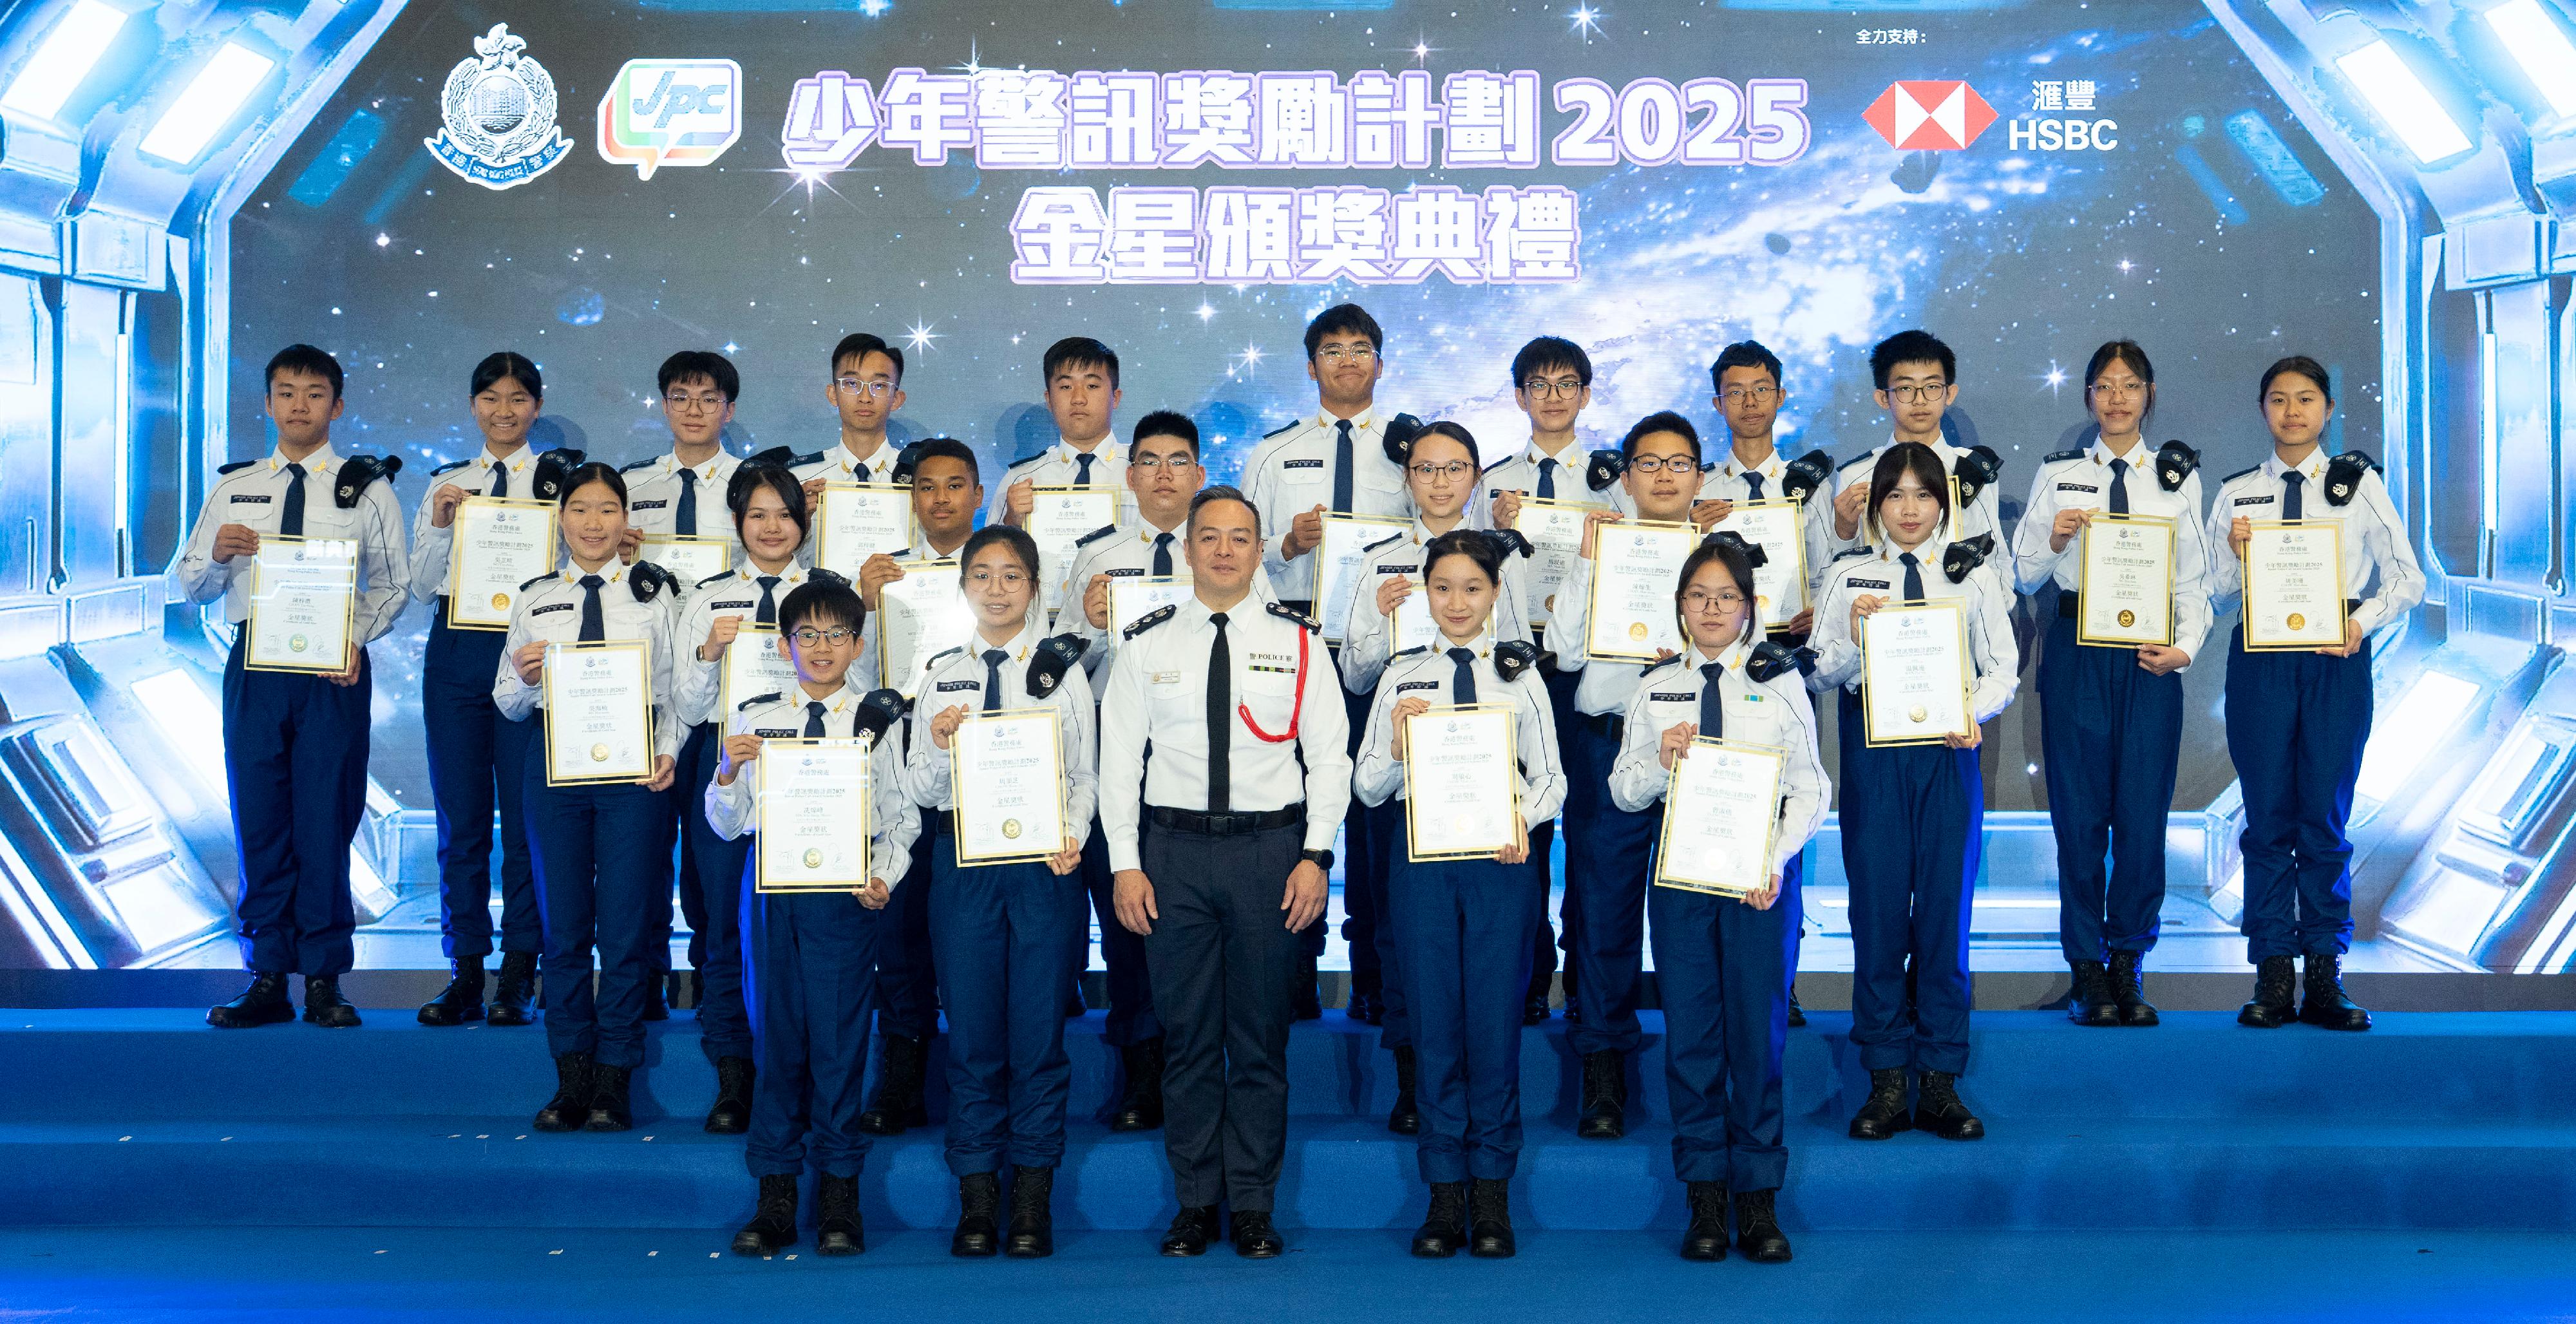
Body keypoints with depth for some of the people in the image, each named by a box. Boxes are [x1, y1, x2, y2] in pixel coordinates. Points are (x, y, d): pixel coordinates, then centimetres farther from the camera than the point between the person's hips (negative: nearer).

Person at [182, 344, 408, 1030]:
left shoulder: (367, 486, 6)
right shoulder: (233, 488, 14)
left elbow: (394, 581, 1)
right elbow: (190, 587, 13)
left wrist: (356, 637, -15)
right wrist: (218, 555, -9)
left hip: (335, 667, -2)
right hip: (253, 663, 3)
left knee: (326, 818, -2)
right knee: (259, 819, 3)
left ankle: (324, 979, 6)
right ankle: (268, 978, 10)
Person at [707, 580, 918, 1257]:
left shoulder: (878, 720, 4)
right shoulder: (753, 719, 9)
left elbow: (903, 818, 6)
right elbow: (726, 825, 11)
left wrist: (884, 877, -9)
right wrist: (728, 772, -7)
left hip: (847, 889, -2)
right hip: (771, 886, 2)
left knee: (840, 1036, -1)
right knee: (775, 1034, 6)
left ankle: (839, 1199, 10)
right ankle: (776, 1198, 14)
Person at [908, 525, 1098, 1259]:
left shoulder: (1062, 671, 6)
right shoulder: (943, 675, 11)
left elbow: (1085, 776, 4)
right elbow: (922, 789, 9)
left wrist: (1072, 838, -13)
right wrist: (937, 744, -11)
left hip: (1044, 861, -2)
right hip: (963, 859, 2)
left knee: (1039, 1025, 0)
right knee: (970, 1026, 4)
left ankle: (1032, 1196, 9)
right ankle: (977, 1194, 12)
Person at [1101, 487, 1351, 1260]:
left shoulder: (1298, 641, 4)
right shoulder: (1147, 644, 6)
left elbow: (1329, 754, 3)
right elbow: (1119, 756, 6)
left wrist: (1315, 856, -5)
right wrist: (1125, 864, -1)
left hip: (1270, 848, -1)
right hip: (1175, 849, 1)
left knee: (1261, 1035, 4)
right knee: (1187, 1034, 5)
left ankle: (1254, 1204, 12)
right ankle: (1194, 1201, 14)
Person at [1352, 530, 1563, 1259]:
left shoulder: (1521, 673, 7)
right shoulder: (1402, 675, 9)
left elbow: (1549, 776, 5)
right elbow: (1368, 788, 7)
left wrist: (1522, 821, -14)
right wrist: (1399, 744, -12)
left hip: (1502, 856, -1)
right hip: (1421, 857, 1)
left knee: (1496, 1021, 0)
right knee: (1434, 1023, 3)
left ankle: (1492, 1192, 10)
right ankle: (1445, 1192, 12)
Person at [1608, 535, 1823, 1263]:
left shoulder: (1780, 679, 5)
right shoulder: (1657, 688, 10)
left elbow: (1809, 788, 1)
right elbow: (1623, 792, 11)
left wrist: (1775, 860, -13)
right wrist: (1661, 761, -10)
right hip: (1680, 871, 2)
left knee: (1758, 1031, -2)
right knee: (1690, 1033, 2)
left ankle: (1759, 1198, 7)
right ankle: (1705, 1198, 10)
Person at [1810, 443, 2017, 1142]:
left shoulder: (1973, 573, 9)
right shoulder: (1849, 575, 8)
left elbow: (2004, 666, 5)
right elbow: (1820, 672, 5)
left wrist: (1973, 712, -13)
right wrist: (1855, 640, -14)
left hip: (1950, 750, 0)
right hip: (1871, 750, 0)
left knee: (1945, 907, 0)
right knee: (1877, 908, -1)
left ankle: (1940, 1081, 8)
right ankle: (1886, 1081, 8)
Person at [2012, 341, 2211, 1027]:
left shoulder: (2178, 476, 9)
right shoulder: (2058, 474, 8)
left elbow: (2194, 580, 7)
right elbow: (2024, 576, 7)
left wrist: (2185, 647, -9)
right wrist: (2055, 539, -12)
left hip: (2151, 656, 0)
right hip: (2077, 653, 0)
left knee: (2143, 812, -1)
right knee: (2078, 811, 0)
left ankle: (2128, 963, 12)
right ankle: (2086, 969, 10)